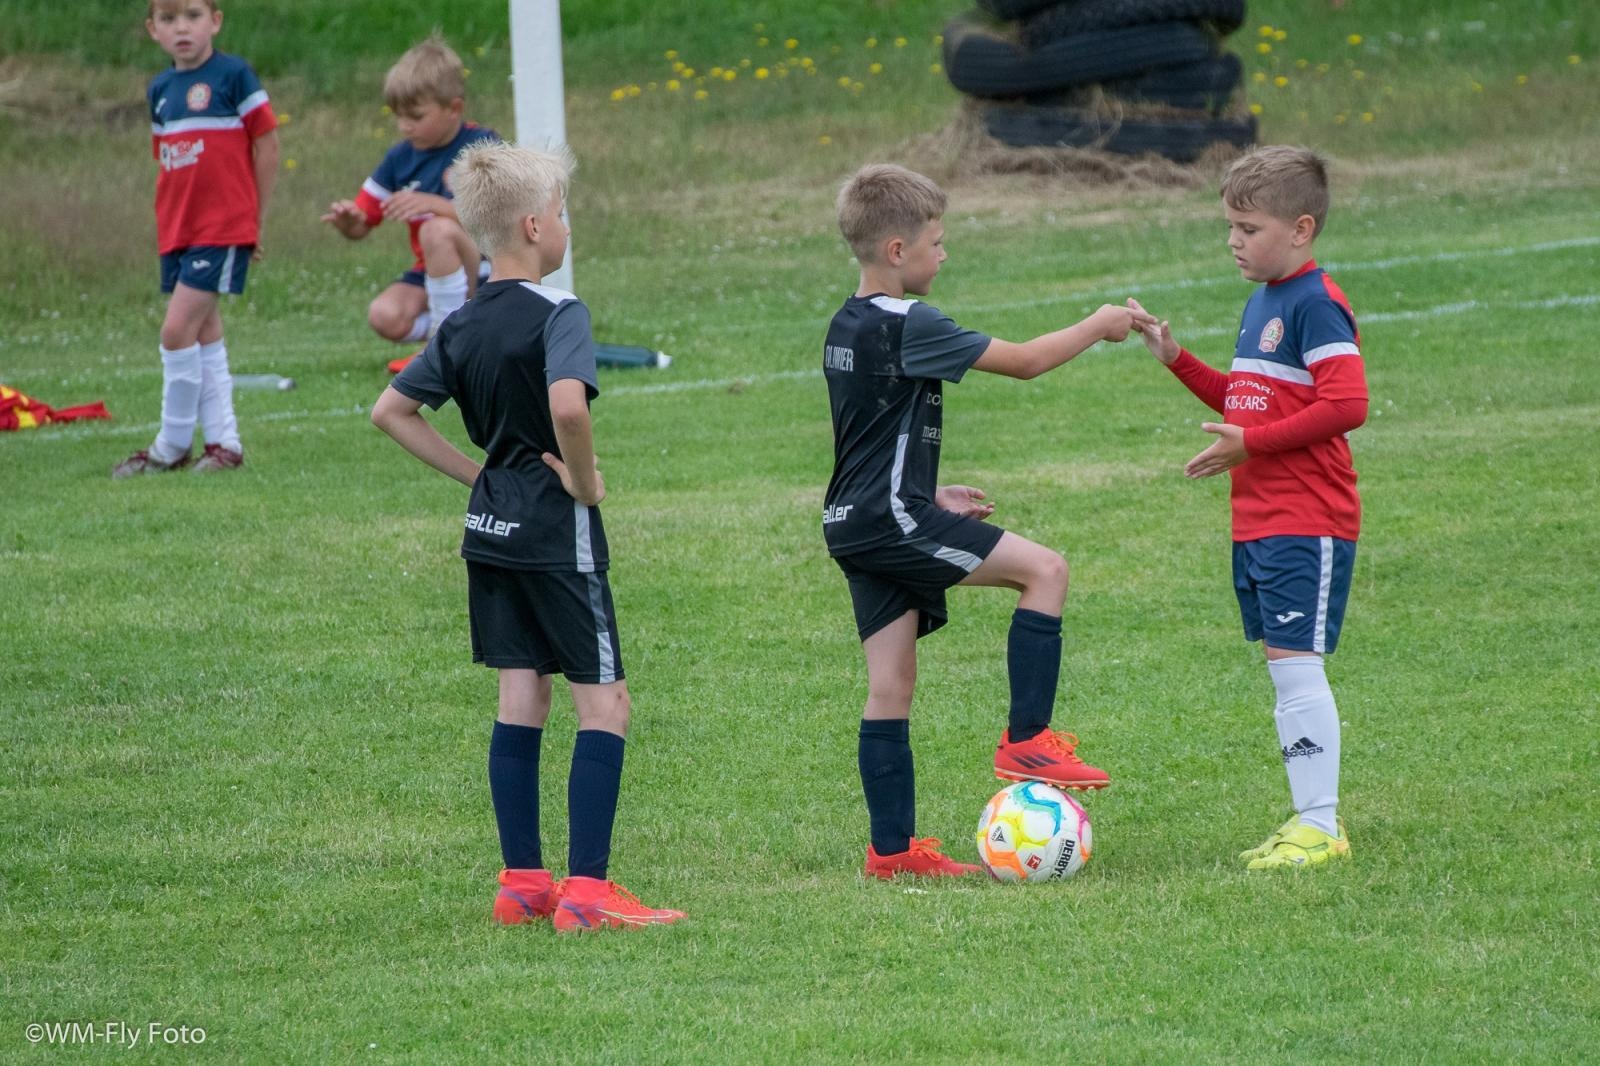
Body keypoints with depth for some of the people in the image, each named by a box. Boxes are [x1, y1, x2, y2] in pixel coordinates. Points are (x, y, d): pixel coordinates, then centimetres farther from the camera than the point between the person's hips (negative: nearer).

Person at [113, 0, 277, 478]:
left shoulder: (233, 75, -8)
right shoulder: (160, 89, 11)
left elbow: (266, 145, -5)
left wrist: (255, 218, 0)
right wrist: (167, 221, 11)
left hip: (223, 228, -7)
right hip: (176, 231, 7)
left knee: (178, 330, -11)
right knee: (205, 334, 8)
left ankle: (172, 446, -1)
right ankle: (224, 442, 13)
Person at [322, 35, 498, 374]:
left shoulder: (482, 146, -12)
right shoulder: (401, 158, 4)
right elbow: (361, 226, 8)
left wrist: (433, 204, -35)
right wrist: (347, 221, -17)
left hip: (482, 273, -5)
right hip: (430, 276, 5)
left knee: (438, 230, -35)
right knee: (384, 317, -24)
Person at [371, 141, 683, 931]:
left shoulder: (463, 325, 7)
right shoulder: (557, 314, -16)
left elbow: (390, 411, 12)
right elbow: (568, 405, -34)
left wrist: (473, 473, 11)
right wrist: (585, 481, -17)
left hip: (490, 529, 8)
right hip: (557, 535, -8)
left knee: (520, 699, 12)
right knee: (604, 702, -3)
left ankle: (521, 880, 13)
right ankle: (586, 889, -9)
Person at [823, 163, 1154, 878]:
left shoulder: (845, 328, 15)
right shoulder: (907, 327, -15)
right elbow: (1023, 362, -10)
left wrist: (931, 495, 24)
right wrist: (1098, 326, 3)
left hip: (856, 525, 10)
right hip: (892, 520, -10)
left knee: (891, 685, 8)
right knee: (1044, 569, -8)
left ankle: (892, 848, 8)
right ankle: (1026, 740, -8)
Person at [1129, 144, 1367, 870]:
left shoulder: (1316, 304, -14)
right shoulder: (1261, 303, 17)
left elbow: (1346, 405, -22)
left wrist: (1250, 443, -20)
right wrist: (1176, 360, 16)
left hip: (1306, 524, -10)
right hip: (1256, 523, 10)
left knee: (1295, 664, -11)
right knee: (1283, 667, 11)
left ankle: (1320, 824, -9)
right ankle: (1311, 818, 16)